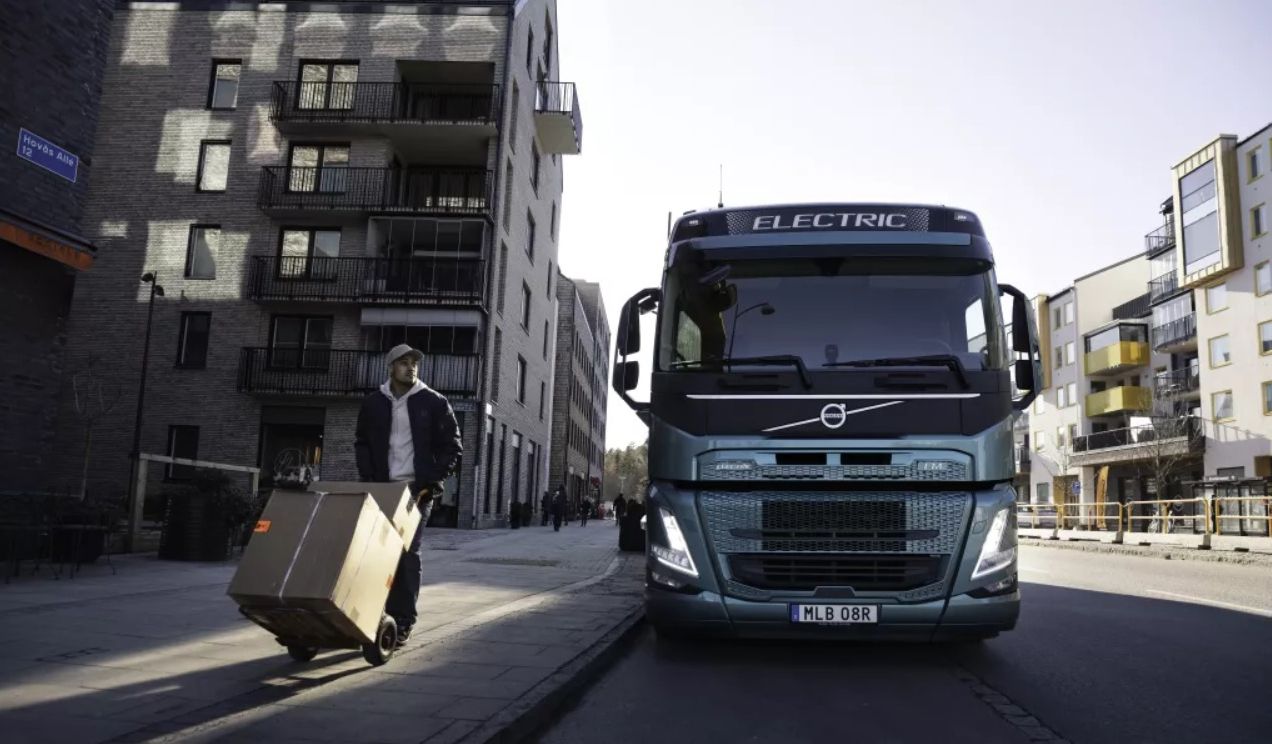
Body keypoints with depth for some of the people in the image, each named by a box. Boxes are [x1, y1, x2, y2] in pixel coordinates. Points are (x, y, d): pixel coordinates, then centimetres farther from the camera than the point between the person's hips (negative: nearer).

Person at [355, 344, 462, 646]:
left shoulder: (434, 402, -1)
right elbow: (361, 443, 15)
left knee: (407, 553, -6)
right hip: (382, 488, 3)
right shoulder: (373, 403, 7)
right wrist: (368, 479, 1)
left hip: (417, 488, -3)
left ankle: (403, 621, 0)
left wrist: (432, 480, -9)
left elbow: (452, 446, 1)